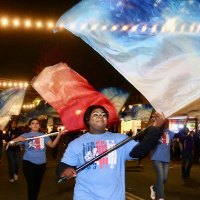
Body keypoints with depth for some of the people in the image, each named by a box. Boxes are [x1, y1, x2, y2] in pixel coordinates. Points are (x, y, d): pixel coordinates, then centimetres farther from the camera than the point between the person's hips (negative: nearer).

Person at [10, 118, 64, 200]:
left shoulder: (44, 136, 9)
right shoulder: (25, 135, 2)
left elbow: (52, 145, -3)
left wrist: (59, 135, -15)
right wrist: (17, 139, -27)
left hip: (41, 164, 3)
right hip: (29, 163, -3)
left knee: (37, 185, 15)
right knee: (31, 185, -6)